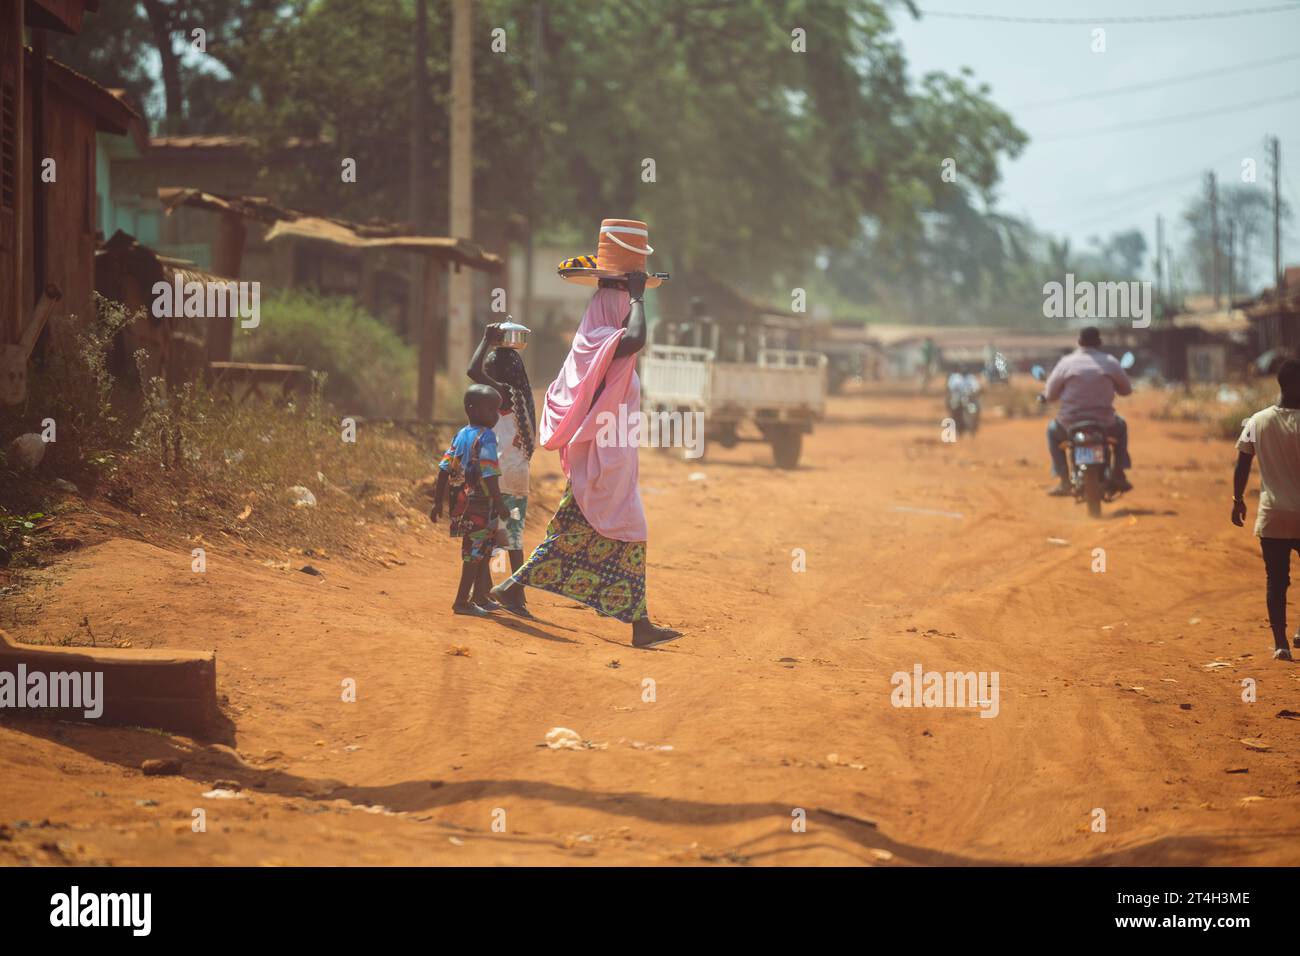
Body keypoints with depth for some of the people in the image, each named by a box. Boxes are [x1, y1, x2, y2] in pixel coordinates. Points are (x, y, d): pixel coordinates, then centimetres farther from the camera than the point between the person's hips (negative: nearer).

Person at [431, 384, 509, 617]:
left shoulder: (461, 435, 12)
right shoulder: (486, 437, -13)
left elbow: (444, 468, 11)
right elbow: (489, 473, -20)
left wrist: (438, 501, 14)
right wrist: (498, 502, -18)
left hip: (461, 501, 9)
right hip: (480, 502, -9)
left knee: (482, 551, 20)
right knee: (475, 552, -2)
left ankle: (481, 597, 29)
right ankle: (462, 601, 0)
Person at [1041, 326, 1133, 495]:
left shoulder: (1066, 363, -3)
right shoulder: (1110, 362, 0)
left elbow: (1049, 395, 0)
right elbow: (1127, 389, 12)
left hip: (1071, 425, -1)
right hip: (1104, 425, 1)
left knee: (1053, 430, 32)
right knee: (1121, 426, 34)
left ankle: (1063, 480, 22)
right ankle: (1118, 476, 27)